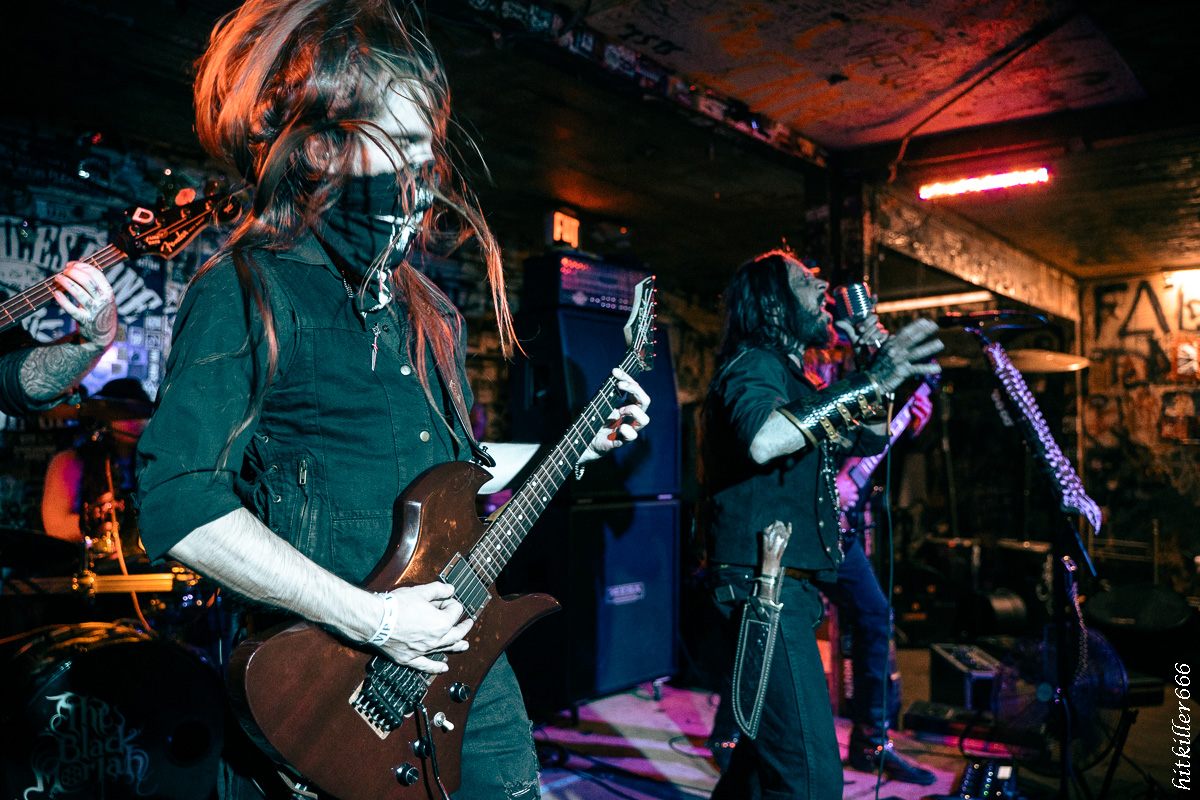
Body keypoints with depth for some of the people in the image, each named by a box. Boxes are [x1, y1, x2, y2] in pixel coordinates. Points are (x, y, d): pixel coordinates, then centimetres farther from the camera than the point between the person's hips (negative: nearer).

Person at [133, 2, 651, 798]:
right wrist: (369, 619, -22)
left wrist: (579, 444, 12)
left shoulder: (423, 304, 11)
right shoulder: (246, 288, -12)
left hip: (459, 655, 7)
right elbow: (179, 503, -20)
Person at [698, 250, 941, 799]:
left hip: (787, 586, 11)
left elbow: (868, 441, 23)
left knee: (771, 742, 23)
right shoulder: (753, 365, -11)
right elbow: (763, 440, -34)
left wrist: (874, 368, 9)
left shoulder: (790, 375, 20)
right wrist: (866, 384, -34)